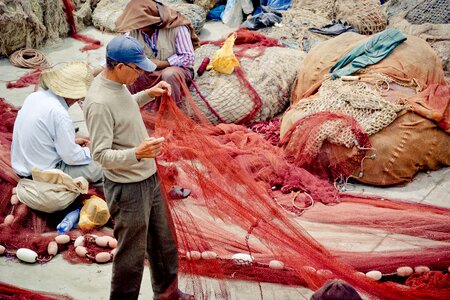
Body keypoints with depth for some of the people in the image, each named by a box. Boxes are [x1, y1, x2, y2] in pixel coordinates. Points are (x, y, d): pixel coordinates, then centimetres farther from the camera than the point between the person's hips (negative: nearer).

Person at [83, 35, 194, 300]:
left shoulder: (118, 84, 0)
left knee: (164, 242, 24)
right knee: (132, 255, 4)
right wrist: (136, 153, -43)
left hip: (149, 178, 10)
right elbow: (101, 155, -28)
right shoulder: (99, 103, -28)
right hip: (128, 189, -10)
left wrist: (149, 94, 11)